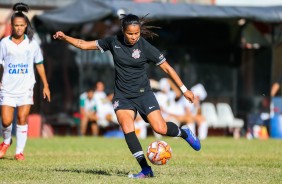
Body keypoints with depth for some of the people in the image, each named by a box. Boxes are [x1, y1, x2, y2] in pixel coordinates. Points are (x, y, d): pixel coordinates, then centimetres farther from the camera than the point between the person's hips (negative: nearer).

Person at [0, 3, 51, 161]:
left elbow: (39, 64, 10)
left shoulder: (32, 43, 2)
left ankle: (20, 151, 3)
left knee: (22, 118, -8)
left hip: (26, 88, 0)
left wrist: (45, 85, 11)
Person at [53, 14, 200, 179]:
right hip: (122, 96, 2)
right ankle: (146, 169, -20)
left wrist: (184, 89, -4)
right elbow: (84, 45, 6)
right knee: (127, 128, -22)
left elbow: (167, 67, -3)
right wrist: (65, 37, -5)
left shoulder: (145, 47, -9)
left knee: (161, 128, -17)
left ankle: (184, 133, 18)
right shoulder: (114, 42, 0)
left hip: (143, 94, -2)